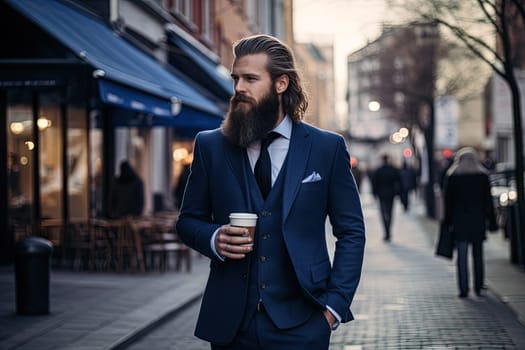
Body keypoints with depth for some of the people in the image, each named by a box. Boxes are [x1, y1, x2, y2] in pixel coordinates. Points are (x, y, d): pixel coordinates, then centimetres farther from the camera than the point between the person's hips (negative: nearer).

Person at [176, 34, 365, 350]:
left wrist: (334, 304, -4)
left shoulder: (327, 148, 1)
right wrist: (213, 239, -9)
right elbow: (189, 219, 13)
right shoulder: (210, 146, 5)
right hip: (230, 323, 2)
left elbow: (352, 232, 4)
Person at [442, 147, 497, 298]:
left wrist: (448, 222, 2)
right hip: (478, 221, 2)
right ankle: (478, 287, 12)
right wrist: (491, 222, 5)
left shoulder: (451, 176, -2)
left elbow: (448, 201, -2)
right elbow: (488, 201, 1)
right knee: (478, 255, 11)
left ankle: (463, 289, -4)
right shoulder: (483, 176, 1)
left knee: (462, 256, 0)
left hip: (459, 222, -1)